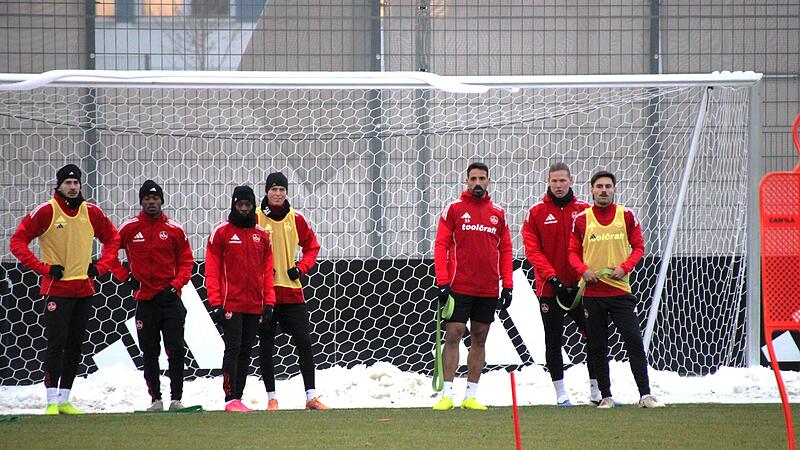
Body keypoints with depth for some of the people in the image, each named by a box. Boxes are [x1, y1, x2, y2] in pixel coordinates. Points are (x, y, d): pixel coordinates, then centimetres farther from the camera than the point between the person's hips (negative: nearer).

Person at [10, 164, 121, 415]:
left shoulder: (91, 212, 5)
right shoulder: (46, 212, -8)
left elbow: (113, 239, 20)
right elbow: (17, 242, -7)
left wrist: (100, 267, 6)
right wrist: (43, 268, -12)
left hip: (84, 289, 5)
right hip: (56, 289, -5)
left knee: (75, 346, 8)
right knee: (56, 345, -10)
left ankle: (64, 399, 15)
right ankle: (52, 401, -10)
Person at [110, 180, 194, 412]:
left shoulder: (174, 229, 1)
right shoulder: (129, 228, 1)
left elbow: (186, 260, 8)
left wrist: (177, 283, -6)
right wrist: (124, 276, 2)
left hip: (170, 298, -1)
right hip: (144, 299, 1)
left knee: (176, 351, -5)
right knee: (150, 353, 5)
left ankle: (176, 398, 0)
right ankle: (155, 399, 11)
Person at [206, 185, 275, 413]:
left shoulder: (262, 235, 11)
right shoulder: (221, 232, -1)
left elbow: (267, 271, 13)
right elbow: (212, 270, -2)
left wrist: (269, 302, 4)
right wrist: (216, 302, -10)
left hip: (254, 306, 4)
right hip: (230, 304, -4)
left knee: (246, 352, 7)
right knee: (233, 349, -10)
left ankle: (238, 397, 12)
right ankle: (231, 399, -12)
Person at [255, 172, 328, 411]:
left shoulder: (296, 219, 5)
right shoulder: (255, 218, -3)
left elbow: (311, 245, 16)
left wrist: (301, 267, 0)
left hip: (291, 291, 2)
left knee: (304, 343, -2)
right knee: (266, 347, 4)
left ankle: (311, 396, 1)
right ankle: (271, 397, 11)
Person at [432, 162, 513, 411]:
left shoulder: (498, 213, 10)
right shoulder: (453, 209, 0)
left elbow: (505, 250, 12)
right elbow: (441, 245, -2)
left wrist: (507, 285, 5)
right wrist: (442, 282, -11)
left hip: (488, 290, 3)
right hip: (459, 287, -3)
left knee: (479, 339, 6)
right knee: (453, 335, -7)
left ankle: (471, 396, 11)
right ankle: (447, 394, -6)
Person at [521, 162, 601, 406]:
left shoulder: (584, 210, 3)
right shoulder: (537, 212, 0)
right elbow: (532, 249, -6)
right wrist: (551, 277, -17)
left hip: (580, 286, 1)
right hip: (550, 288, -1)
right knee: (553, 342, 4)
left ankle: (596, 389, 13)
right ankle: (560, 393, 12)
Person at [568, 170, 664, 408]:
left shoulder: (626, 216, 4)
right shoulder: (582, 219, 4)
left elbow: (638, 246, 7)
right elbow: (573, 251, 9)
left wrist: (625, 267, -10)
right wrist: (583, 270, -10)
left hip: (620, 290, -1)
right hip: (592, 292, 1)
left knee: (634, 342, -8)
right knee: (598, 348, 4)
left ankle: (645, 395, -6)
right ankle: (605, 396, 12)